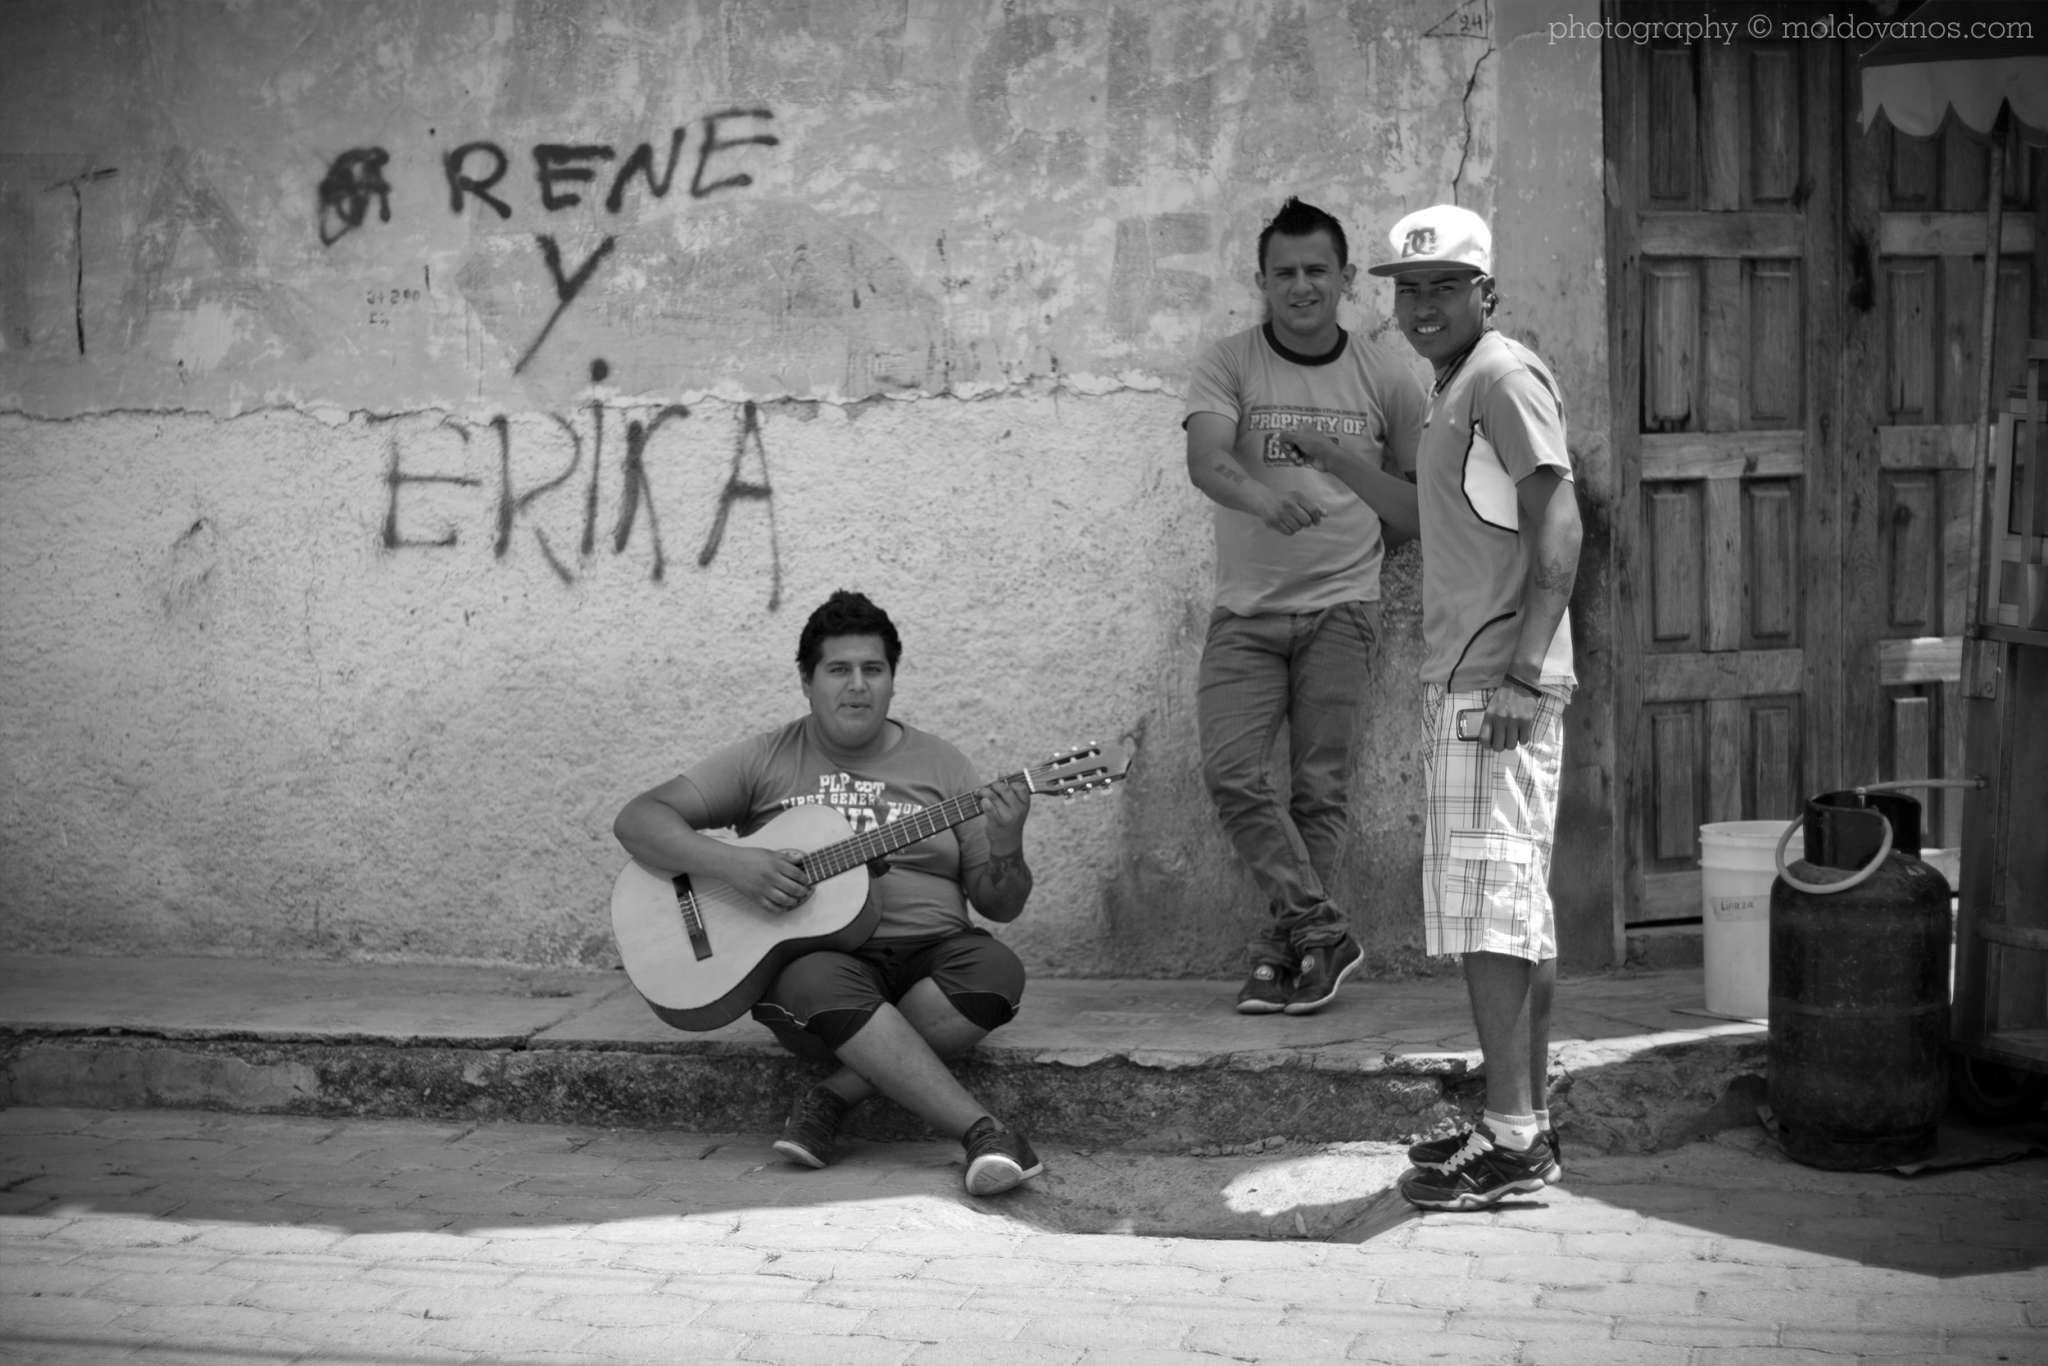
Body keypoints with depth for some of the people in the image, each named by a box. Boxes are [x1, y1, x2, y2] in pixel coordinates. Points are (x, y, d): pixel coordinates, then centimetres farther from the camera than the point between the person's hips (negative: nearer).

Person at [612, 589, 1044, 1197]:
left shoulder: (939, 764, 10)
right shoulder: (766, 760, 6)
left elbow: (1000, 906, 8)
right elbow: (637, 820, -1)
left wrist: (1006, 846, -15)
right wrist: (731, 863, -17)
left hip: (927, 955, 2)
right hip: (813, 954, -2)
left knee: (995, 969, -30)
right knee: (825, 985, -38)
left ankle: (832, 1098, -22)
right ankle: (984, 1131, -36)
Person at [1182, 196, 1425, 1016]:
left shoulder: (1384, 380, 5)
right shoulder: (1228, 366, -1)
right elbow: (1205, 460, -19)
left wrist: (1367, 541, 6)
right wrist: (1261, 496, -39)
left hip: (1340, 608, 0)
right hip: (1245, 611, 0)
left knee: (1320, 786, -1)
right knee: (1232, 772, -12)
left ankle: (1282, 948, 10)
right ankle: (1321, 932, -3)